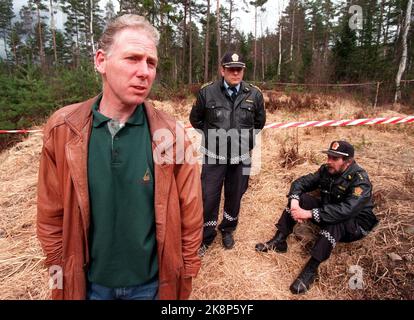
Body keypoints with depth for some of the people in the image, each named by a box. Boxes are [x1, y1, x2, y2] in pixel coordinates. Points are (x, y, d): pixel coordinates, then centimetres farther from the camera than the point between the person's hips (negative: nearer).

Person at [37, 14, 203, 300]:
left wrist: (184, 274, -2)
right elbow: (52, 214, -3)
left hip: (152, 282, -1)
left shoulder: (169, 134, -15)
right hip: (88, 282, 2)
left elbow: (190, 215, -8)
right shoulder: (63, 128, -12)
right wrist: (59, 271, 3)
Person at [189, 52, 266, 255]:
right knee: (209, 198, 2)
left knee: (234, 197, 14)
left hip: (241, 157, 2)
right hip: (214, 156, -1)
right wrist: (211, 134, 5)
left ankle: (228, 230, 39)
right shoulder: (207, 92, -5)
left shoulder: (254, 94, -1)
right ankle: (206, 237, 23)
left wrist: (246, 137, 10)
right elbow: (195, 119, 9)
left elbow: (260, 121, 15)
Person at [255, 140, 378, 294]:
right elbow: (301, 182, -6)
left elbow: (346, 210, -39)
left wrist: (309, 214, -42)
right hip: (328, 211, 6)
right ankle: (279, 241, -15)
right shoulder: (326, 170, -7)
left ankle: (311, 269, -36)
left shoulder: (360, 179, -25)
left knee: (336, 219, -40)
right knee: (299, 197, -13)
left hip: (355, 224, -6)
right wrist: (294, 202, -27)